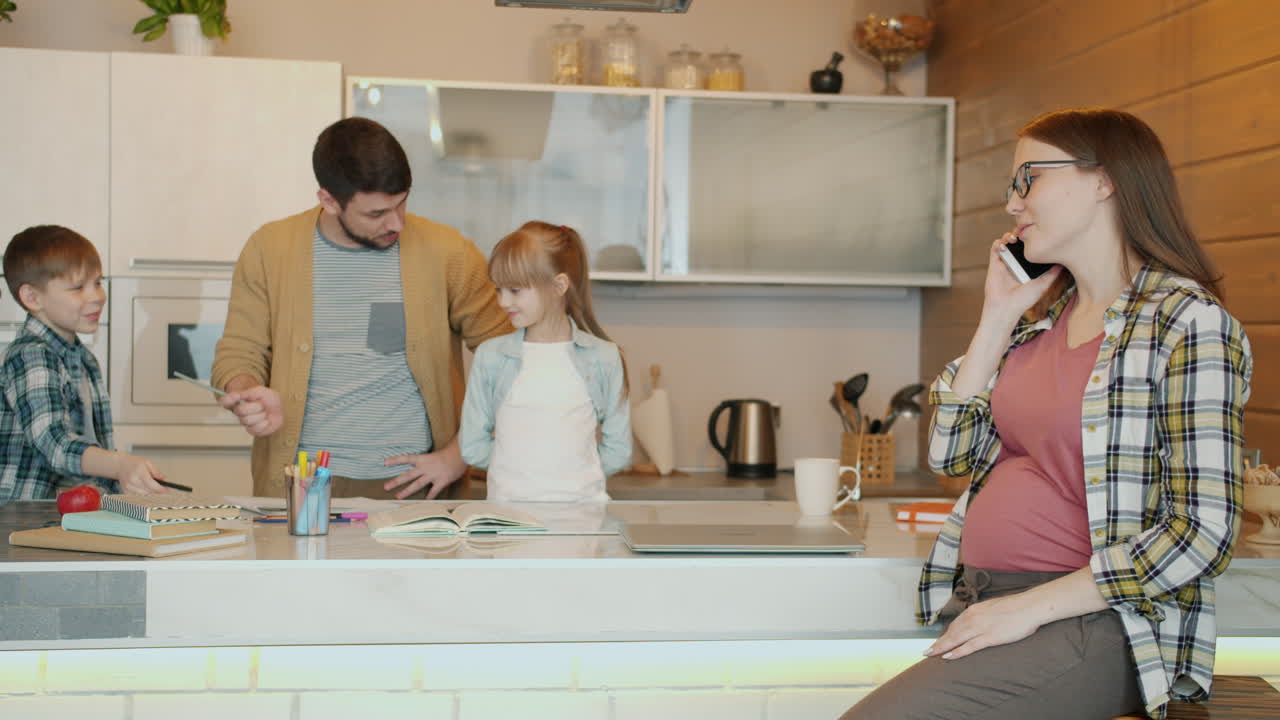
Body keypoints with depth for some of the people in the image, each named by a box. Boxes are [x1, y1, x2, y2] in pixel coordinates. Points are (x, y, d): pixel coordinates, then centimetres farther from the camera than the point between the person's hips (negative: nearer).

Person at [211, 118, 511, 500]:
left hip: (411, 483, 0)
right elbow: (238, 353, 10)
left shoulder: (446, 252, 0)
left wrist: (460, 455, 0)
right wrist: (247, 395, -14)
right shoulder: (269, 249, 4)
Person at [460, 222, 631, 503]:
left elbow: (618, 451, 6)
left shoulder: (604, 358, 3)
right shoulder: (491, 356, 5)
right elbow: (472, 447, 7)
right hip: (507, 504, 0)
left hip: (582, 503, 0)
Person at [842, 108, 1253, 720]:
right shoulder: (1041, 315, 15)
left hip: (1092, 623, -7)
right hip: (982, 602, 7)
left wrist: (1030, 607, -16)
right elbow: (953, 455, 11)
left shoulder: (1187, 321, -8)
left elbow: (1204, 531, -15)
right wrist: (998, 317, 6)